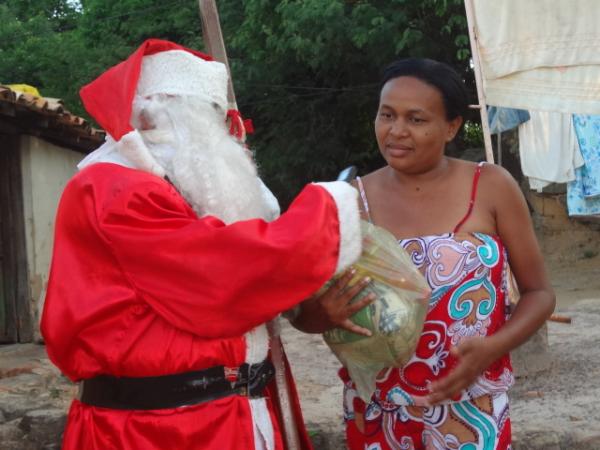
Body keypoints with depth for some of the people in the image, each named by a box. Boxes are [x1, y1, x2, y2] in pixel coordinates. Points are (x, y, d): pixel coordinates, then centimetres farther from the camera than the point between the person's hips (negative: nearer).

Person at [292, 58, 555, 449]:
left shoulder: (491, 187, -7)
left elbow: (539, 292, 0)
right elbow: (305, 315, 0)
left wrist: (493, 347, -17)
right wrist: (327, 310, -23)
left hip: (472, 416, -1)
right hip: (376, 415, 2)